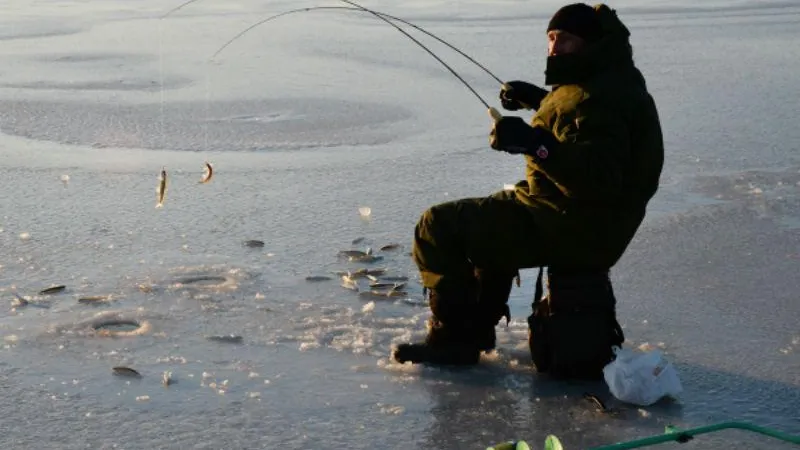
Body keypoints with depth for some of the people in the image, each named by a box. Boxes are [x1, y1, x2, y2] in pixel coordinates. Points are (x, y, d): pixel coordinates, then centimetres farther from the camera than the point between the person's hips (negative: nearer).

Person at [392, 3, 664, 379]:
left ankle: (454, 337, -3)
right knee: (488, 224, 36)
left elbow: (600, 177, -34)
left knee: (438, 227, -10)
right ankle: (477, 326, 34)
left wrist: (535, 143, -40)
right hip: (594, 226, 11)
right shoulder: (611, 81, 11)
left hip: (571, 230, -11)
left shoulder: (598, 98, -23)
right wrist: (537, 100, 26)